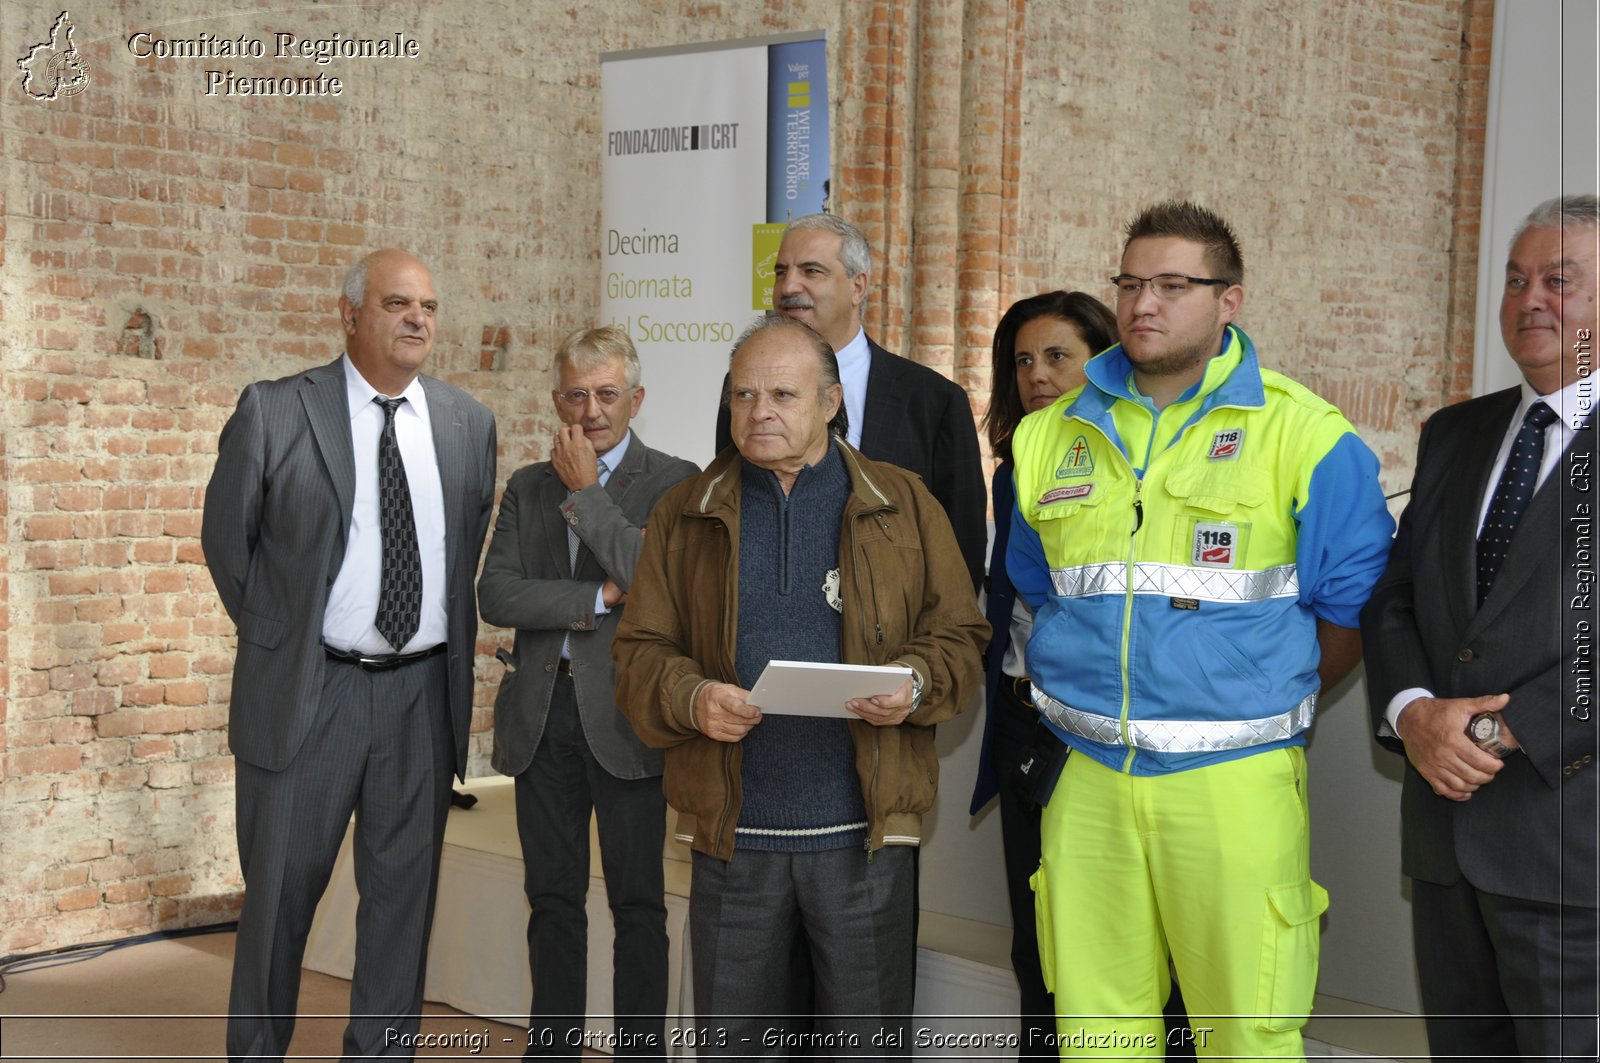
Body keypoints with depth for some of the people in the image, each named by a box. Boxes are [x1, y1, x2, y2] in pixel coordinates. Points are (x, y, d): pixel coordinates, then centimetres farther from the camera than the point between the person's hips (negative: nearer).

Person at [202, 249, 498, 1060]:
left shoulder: (469, 424, 5)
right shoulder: (273, 412, -5)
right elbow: (226, 539, 4)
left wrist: (457, 648, 10)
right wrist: (277, 638, 6)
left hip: (423, 694, 3)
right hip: (306, 690, -3)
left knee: (404, 891, 10)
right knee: (279, 891, 7)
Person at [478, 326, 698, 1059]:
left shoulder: (673, 482, -2)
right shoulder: (528, 488, 11)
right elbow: (495, 597, -1)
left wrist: (586, 492, -12)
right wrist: (600, 598, -12)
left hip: (625, 715, -4)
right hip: (542, 714, 4)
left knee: (638, 904, 4)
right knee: (552, 898, 12)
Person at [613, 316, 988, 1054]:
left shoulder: (902, 504, 5)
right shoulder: (687, 513, 8)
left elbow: (959, 634, 5)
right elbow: (640, 652, 5)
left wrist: (918, 681, -16)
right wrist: (690, 697, -15)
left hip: (864, 833, -1)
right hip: (733, 833, 1)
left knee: (862, 1041, 8)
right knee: (730, 1040, 12)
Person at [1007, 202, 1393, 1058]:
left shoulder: (1304, 435, -3)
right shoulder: (1051, 437, 11)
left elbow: (1352, 611, 1)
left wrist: (1264, 704, 4)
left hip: (1234, 785, -4)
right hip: (1087, 783, 4)